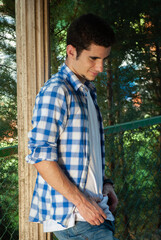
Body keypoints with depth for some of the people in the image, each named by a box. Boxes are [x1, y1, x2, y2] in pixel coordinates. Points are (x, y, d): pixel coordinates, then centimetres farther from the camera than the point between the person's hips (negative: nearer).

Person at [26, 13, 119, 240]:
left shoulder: (88, 92, 17)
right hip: (71, 215, -9)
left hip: (92, 209, 9)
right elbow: (40, 156, -18)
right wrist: (81, 201, -18)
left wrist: (105, 184, 9)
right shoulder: (55, 91, -11)